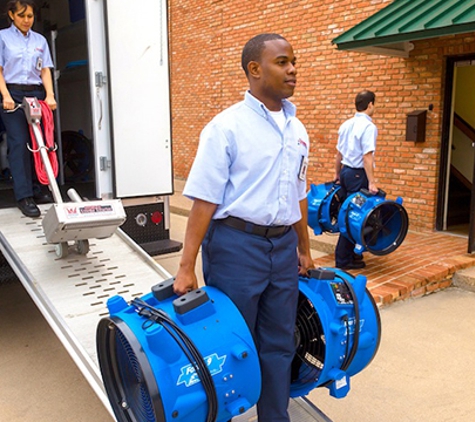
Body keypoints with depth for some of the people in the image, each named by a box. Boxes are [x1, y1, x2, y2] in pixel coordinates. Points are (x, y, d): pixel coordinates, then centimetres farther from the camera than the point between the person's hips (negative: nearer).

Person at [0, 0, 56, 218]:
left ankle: (36, 190, 11)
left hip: (36, 94, 3)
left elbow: (45, 70, 7)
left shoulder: (40, 40, 14)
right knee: (19, 144, -9)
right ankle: (24, 196, -11)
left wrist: (50, 95, -8)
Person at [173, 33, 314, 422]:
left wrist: (304, 248, 19)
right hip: (237, 245, -6)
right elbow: (204, 200, -14)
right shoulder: (227, 127, -11)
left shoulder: (297, 129, 10)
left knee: (279, 344, 15)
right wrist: (187, 267, -17)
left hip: (283, 246, 6)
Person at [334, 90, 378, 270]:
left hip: (345, 171, 8)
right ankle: (344, 259, 3)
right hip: (358, 174, -8)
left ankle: (350, 252, 24)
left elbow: (339, 153, 16)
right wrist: (371, 182, -21)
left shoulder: (346, 125, 11)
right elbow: (367, 156, -21)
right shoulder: (368, 126, -13)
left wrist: (337, 174, 25)